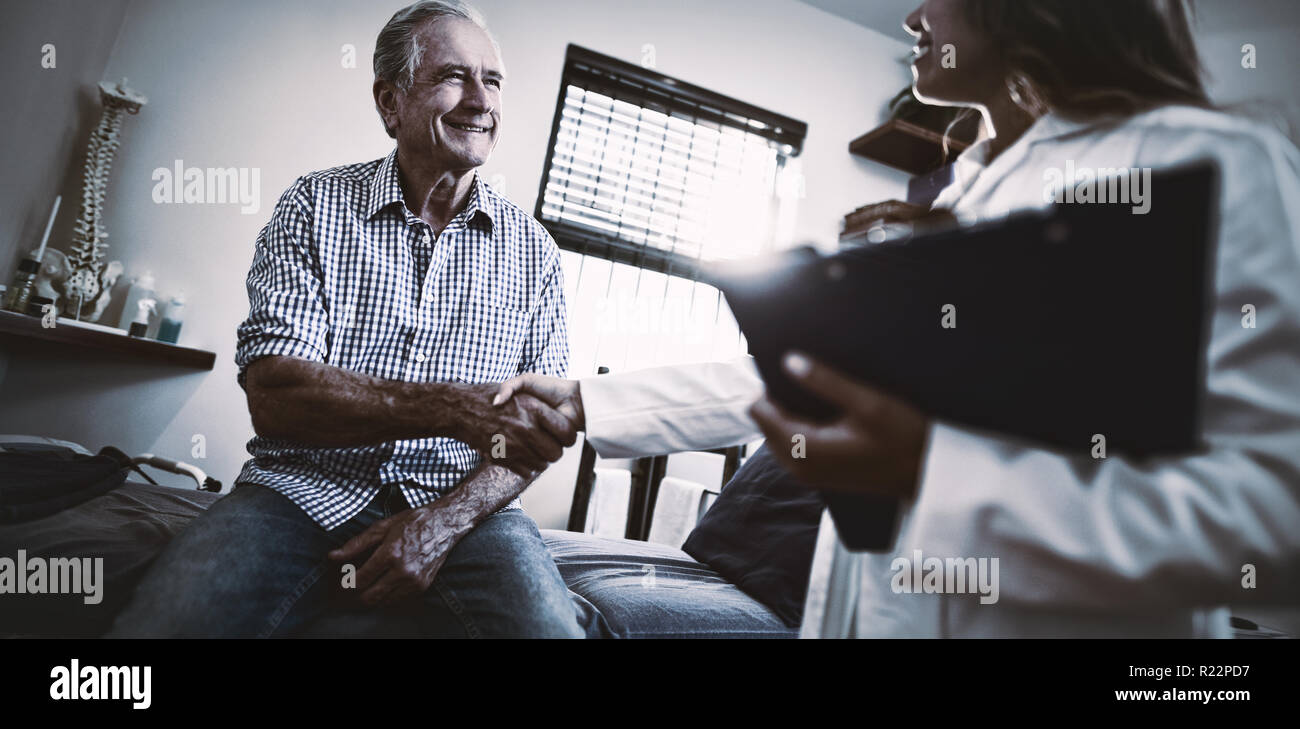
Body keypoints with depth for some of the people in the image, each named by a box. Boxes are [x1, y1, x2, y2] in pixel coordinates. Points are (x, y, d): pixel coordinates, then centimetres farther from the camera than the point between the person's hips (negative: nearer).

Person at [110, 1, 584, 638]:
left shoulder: (532, 249, 7)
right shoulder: (316, 206, 3)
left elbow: (542, 427, 4)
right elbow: (273, 400, -9)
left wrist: (446, 520, -14)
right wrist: (454, 409, -25)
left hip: (461, 503, 1)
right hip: (306, 490, 0)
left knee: (546, 624, -28)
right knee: (168, 620, -27)